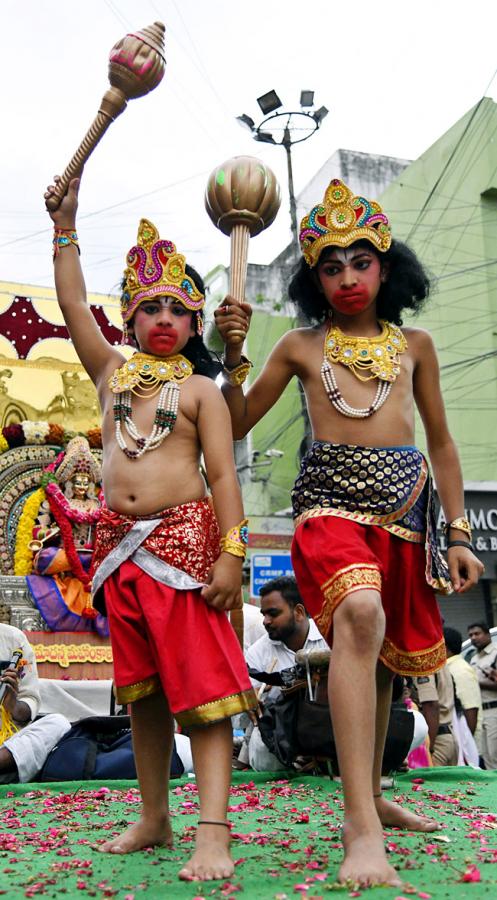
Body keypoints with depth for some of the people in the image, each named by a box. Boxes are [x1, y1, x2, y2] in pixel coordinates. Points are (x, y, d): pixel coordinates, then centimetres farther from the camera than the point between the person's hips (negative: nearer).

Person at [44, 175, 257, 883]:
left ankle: (213, 833, -11)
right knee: (141, 687, 11)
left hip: (184, 537, -5)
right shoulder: (113, 372, 16)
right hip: (120, 544, 5)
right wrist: (66, 227, 18)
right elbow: (72, 303, 16)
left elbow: (222, 475, -5)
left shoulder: (201, 389, 3)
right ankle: (154, 819, 21)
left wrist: (231, 554, -14)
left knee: (202, 684, -9)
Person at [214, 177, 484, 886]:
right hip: (331, 500, -4)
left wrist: (459, 533, 11)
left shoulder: (414, 345, 14)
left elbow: (441, 442, 16)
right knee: (359, 614, -32)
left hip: (405, 504, 4)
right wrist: (233, 357, -3)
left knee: (385, 652, 12)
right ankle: (362, 830, -32)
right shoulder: (300, 347, 9)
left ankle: (371, 796, 34)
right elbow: (237, 424, 12)